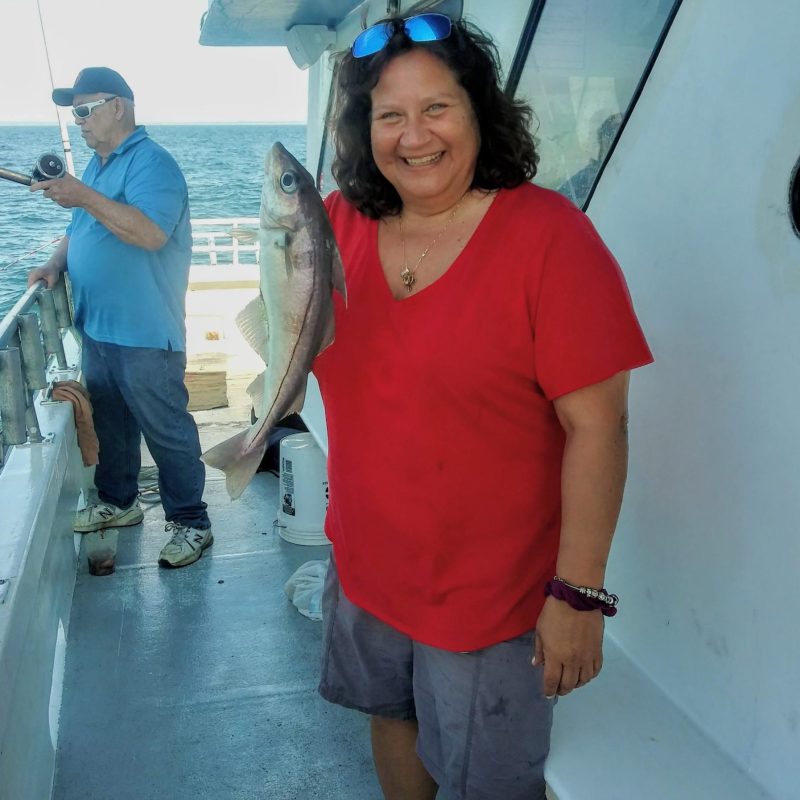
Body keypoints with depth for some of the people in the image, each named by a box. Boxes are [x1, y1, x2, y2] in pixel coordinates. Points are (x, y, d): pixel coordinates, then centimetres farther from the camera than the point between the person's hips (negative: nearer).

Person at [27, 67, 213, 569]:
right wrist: (57, 263, 7)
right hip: (99, 327, 9)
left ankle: (191, 524, 10)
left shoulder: (151, 163, -14)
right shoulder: (98, 165, 15)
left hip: (146, 334, -9)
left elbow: (151, 233, -29)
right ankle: (118, 502, 37)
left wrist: (85, 197, -31)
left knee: (167, 430, -1)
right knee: (109, 423, 20)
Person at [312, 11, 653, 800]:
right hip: (367, 565, 5)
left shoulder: (546, 233, -19)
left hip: (494, 590, -4)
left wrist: (579, 592, -18)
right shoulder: (343, 222, -3)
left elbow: (596, 425, -19)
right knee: (393, 715, 27)